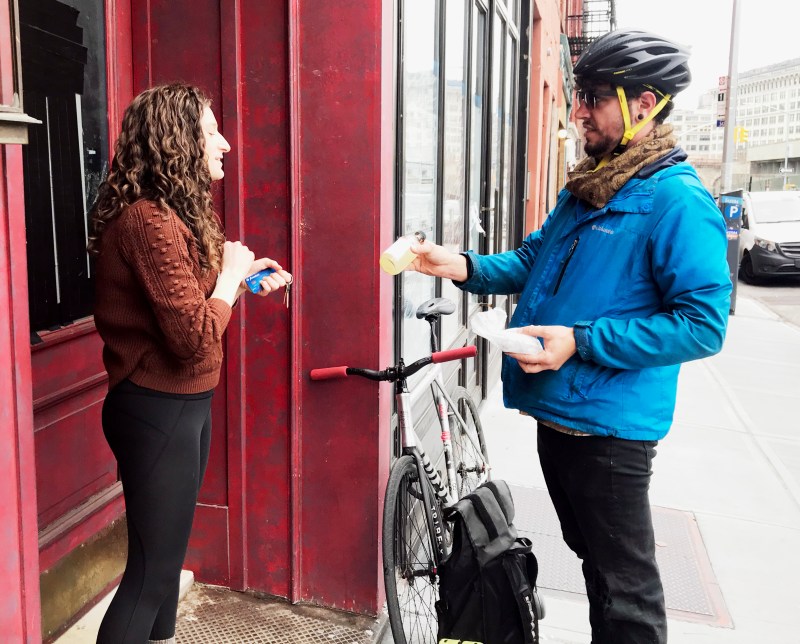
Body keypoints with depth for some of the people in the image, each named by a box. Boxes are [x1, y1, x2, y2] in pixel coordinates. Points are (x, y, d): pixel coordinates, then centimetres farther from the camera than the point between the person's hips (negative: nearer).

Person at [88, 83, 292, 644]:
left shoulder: (168, 214, 11)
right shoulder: (150, 221, -22)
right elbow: (194, 336, -26)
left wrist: (247, 279, 7)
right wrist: (231, 274, -12)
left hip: (181, 405, 10)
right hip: (158, 411, -10)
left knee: (168, 551, 23)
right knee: (151, 567, 1)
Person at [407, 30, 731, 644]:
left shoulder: (678, 200, -17)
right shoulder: (586, 189, 10)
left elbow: (703, 323, -21)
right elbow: (534, 260, 18)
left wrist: (581, 342, -25)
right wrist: (465, 266, 0)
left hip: (608, 426, -8)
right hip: (556, 409, 9)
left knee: (625, 590, 6)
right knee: (591, 555, 24)